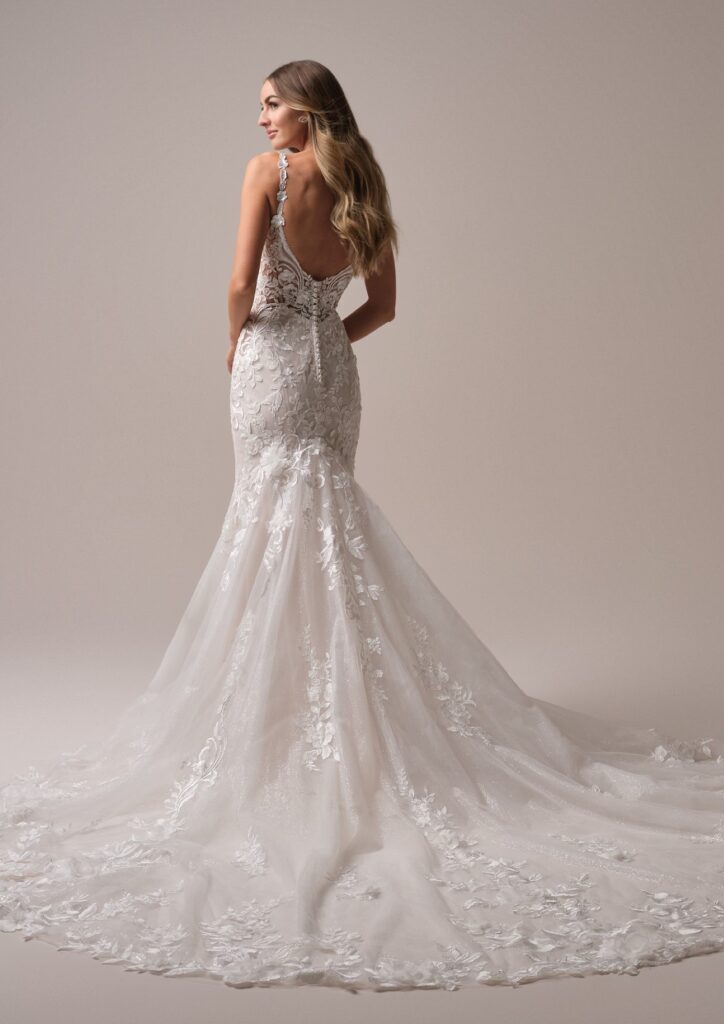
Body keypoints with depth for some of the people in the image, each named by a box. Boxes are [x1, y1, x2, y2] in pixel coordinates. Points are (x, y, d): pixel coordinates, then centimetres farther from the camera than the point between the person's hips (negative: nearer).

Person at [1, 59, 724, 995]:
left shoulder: (270, 171, -7)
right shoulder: (361, 186, 10)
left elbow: (242, 285, -14)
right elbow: (380, 305, 11)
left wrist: (236, 352, 2)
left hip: (273, 363, -6)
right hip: (332, 370, 6)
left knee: (282, 524, -1)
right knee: (321, 521, 12)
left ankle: (283, 710, 5)